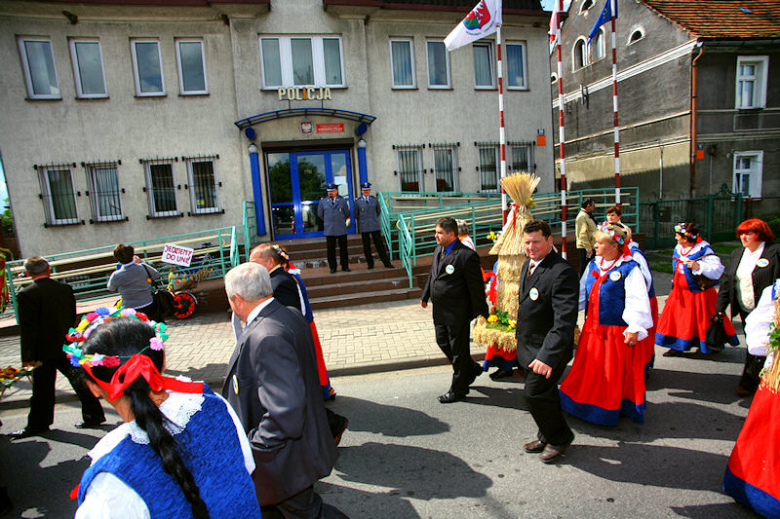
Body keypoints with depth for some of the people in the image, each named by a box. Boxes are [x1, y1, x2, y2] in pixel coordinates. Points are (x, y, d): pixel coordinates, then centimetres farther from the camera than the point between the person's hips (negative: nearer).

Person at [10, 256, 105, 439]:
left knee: (42, 389, 9)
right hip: (68, 347, 4)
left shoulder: (26, 294, -13)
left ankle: (37, 425, 24)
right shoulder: (65, 288, 0)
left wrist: (28, 357, -9)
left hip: (45, 351, -4)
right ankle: (93, 416, 15)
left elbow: (27, 328, -13)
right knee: (79, 381, 10)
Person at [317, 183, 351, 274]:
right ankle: (332, 268, 13)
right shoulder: (323, 201, 6)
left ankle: (345, 267, 14)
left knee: (343, 249, 3)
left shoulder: (342, 201, 5)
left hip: (341, 229, 0)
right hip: (329, 230, 0)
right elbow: (320, 214, 15)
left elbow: (346, 214, 14)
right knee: (331, 250, 3)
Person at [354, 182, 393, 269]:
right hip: (364, 228, -1)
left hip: (375, 226, 1)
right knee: (366, 246, 4)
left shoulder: (375, 200, 5)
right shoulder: (357, 202, 0)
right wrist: (362, 222, 12)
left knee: (379, 244, 1)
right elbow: (356, 215, 10)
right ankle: (370, 264, 15)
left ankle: (386, 263, 6)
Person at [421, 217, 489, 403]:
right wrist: (426, 296, 23)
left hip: (457, 312, -9)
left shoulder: (466, 255, -20)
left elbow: (476, 286, -17)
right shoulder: (438, 250, 6)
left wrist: (481, 313, -14)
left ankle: (458, 390, 25)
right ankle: (472, 369, 42)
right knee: (443, 342, 21)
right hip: (440, 310, 9)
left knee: (458, 350, 7)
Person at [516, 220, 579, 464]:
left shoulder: (562, 272, -24)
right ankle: (547, 436, 40)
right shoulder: (528, 265, 6)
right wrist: (520, 334, 20)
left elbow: (565, 320, -30)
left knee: (535, 394, -3)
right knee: (544, 392, 21)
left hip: (548, 348, -8)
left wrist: (548, 355, -34)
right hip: (529, 344, 8)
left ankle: (559, 437, 23)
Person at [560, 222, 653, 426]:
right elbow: (582, 293, 15)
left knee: (614, 373, 7)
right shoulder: (593, 264, 7)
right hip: (592, 329, 7)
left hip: (617, 332, -6)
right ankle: (591, 404, 35)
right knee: (591, 370, 17)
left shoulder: (630, 269, -13)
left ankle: (613, 409, 26)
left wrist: (635, 329, -19)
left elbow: (638, 302, -15)